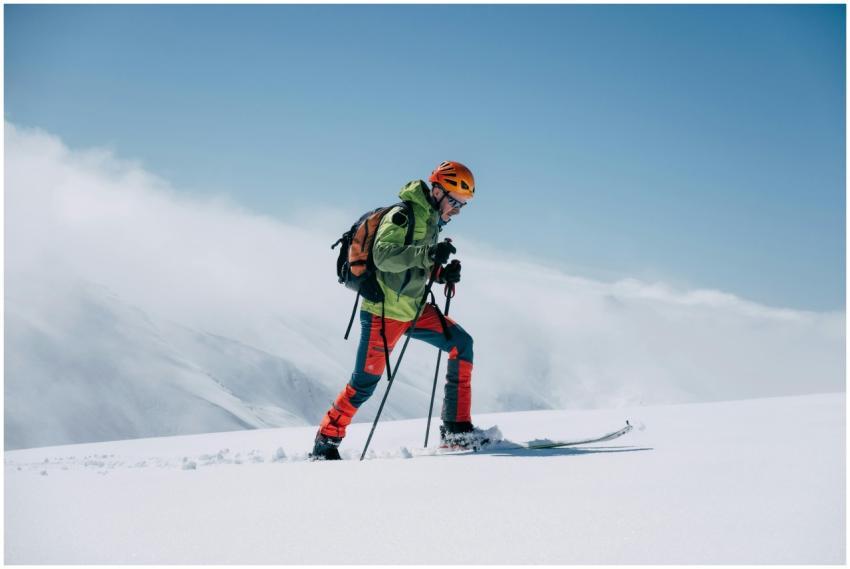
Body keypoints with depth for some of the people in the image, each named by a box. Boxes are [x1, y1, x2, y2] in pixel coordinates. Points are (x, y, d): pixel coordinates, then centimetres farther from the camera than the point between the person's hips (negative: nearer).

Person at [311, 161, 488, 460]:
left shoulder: (431, 220, 12)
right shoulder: (404, 214, -16)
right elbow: (383, 256, -28)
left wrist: (442, 273, -1)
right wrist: (429, 254, -36)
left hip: (414, 308, 9)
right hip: (384, 311, -9)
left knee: (461, 344, 1)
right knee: (365, 382, -4)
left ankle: (457, 429, 2)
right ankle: (326, 441, 13)